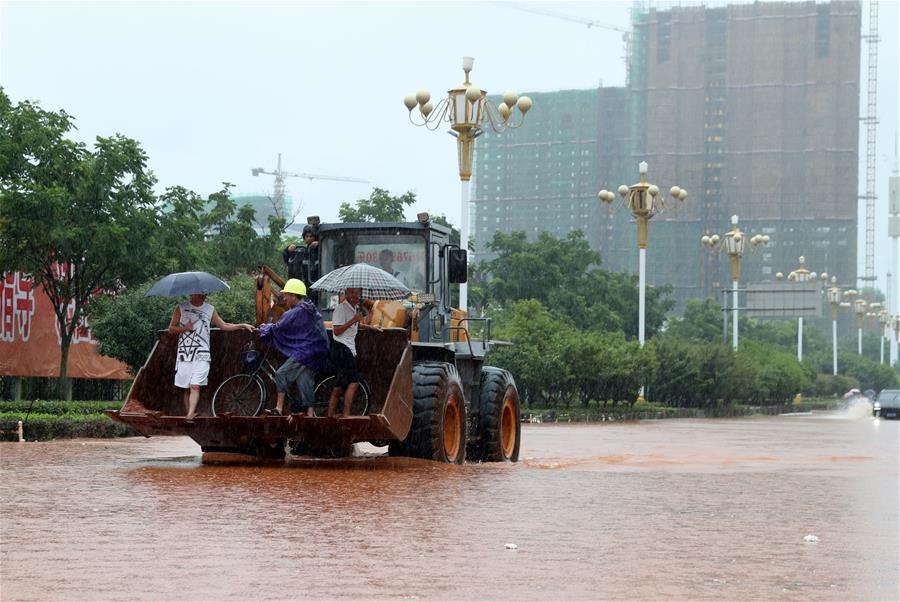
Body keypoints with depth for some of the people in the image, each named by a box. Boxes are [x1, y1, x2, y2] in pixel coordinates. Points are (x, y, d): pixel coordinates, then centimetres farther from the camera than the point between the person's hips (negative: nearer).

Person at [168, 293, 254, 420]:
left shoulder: (210, 310, 11)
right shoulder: (181, 308, 6)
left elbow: (224, 326, 19)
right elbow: (171, 329, 6)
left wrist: (243, 325, 12)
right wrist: (185, 328, -11)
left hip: (201, 355, 0)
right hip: (184, 354, 1)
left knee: (195, 386, -15)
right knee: (186, 388, 3)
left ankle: (190, 415, -25)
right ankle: (188, 413, 8)